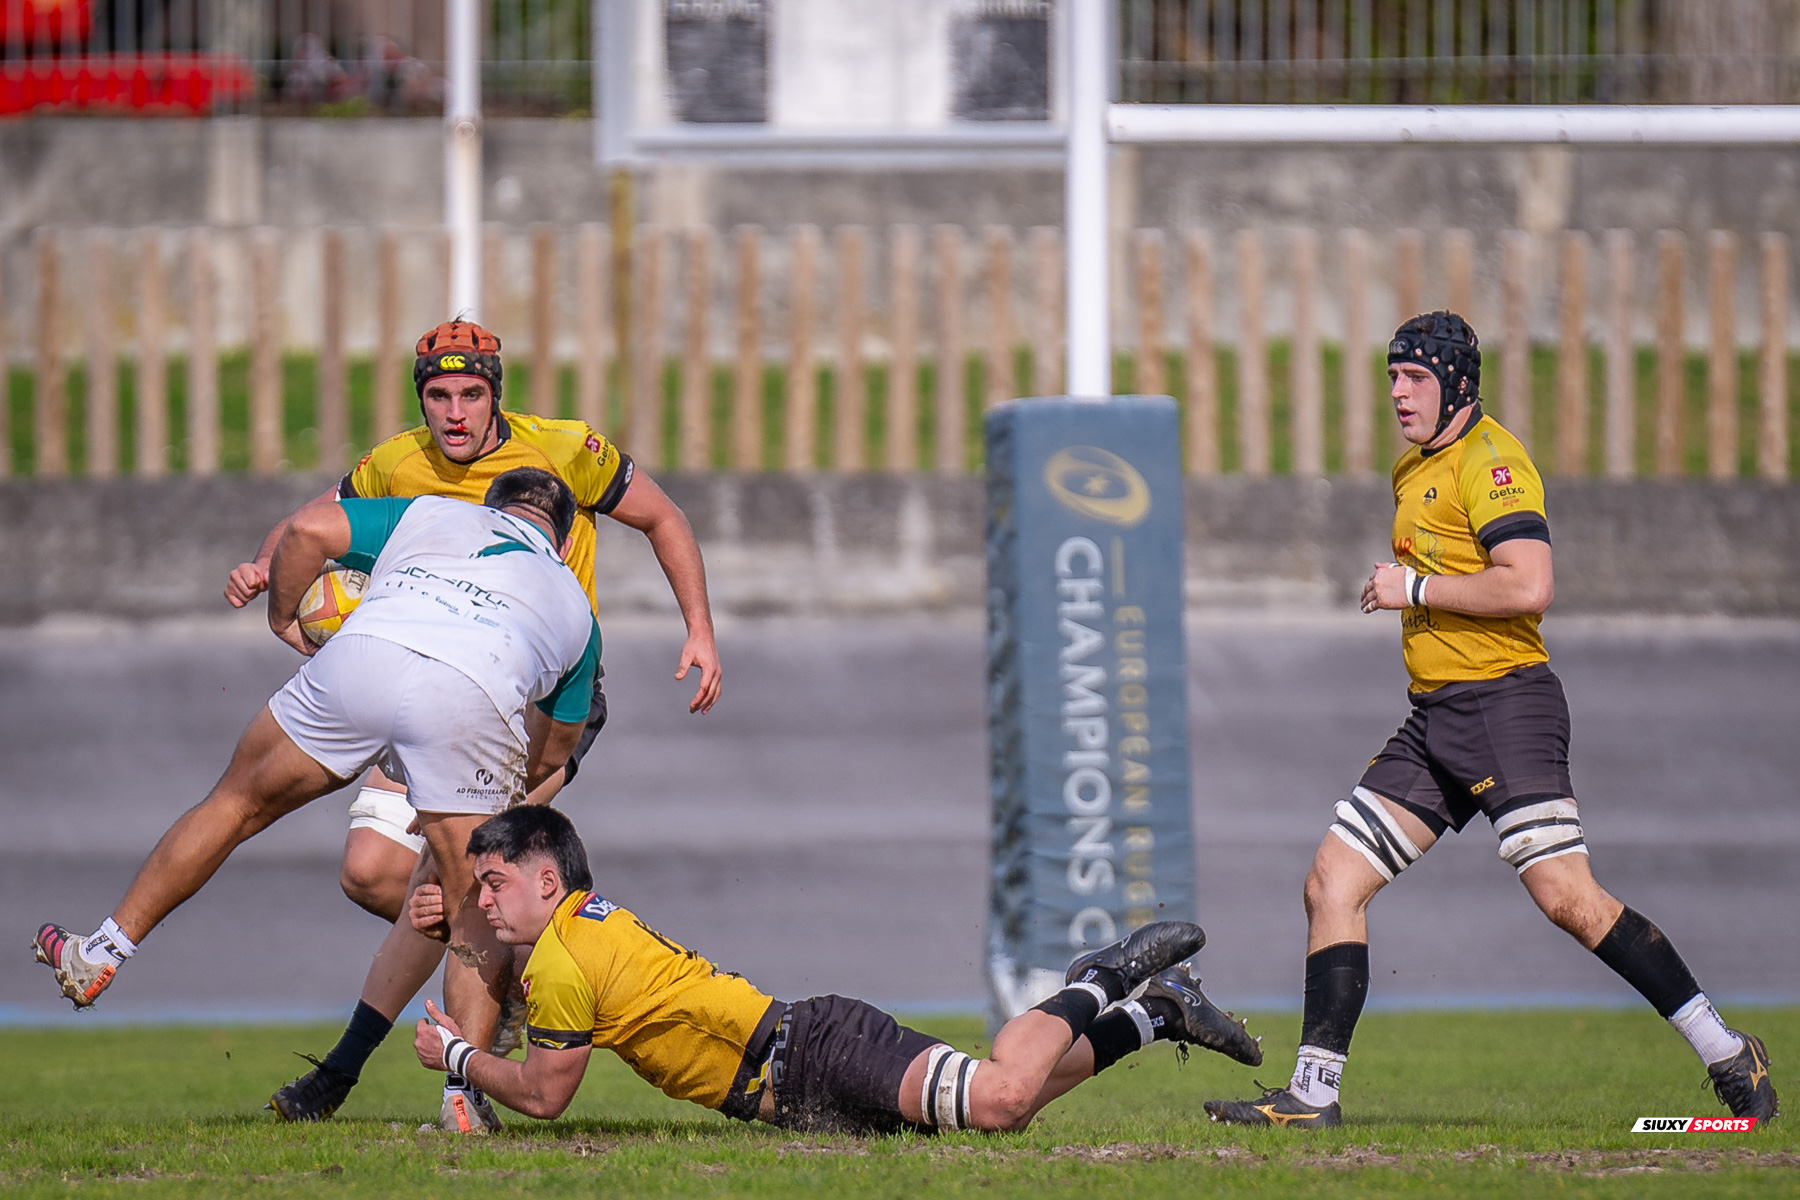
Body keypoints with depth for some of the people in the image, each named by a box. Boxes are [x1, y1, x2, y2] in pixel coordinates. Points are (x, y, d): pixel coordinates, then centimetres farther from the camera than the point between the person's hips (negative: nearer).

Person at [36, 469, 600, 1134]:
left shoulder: (434, 514, 35)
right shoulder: (574, 608, 37)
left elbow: (308, 530, 19)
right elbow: (549, 759, 42)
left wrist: (283, 618, 33)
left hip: (366, 655, 0)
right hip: (476, 698, 0)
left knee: (238, 801, 22)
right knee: (476, 910, 14)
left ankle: (98, 955, 29)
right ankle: (464, 1091, 1)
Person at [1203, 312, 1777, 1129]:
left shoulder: (1490, 462, -10)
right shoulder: (1413, 471, 20)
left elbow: (1529, 585, -23)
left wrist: (1414, 587, -15)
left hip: (1505, 705, -9)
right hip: (1434, 722, 9)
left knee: (1567, 897, -17)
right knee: (1332, 881, 1)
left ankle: (1728, 1056, -10)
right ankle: (1312, 1095, 2)